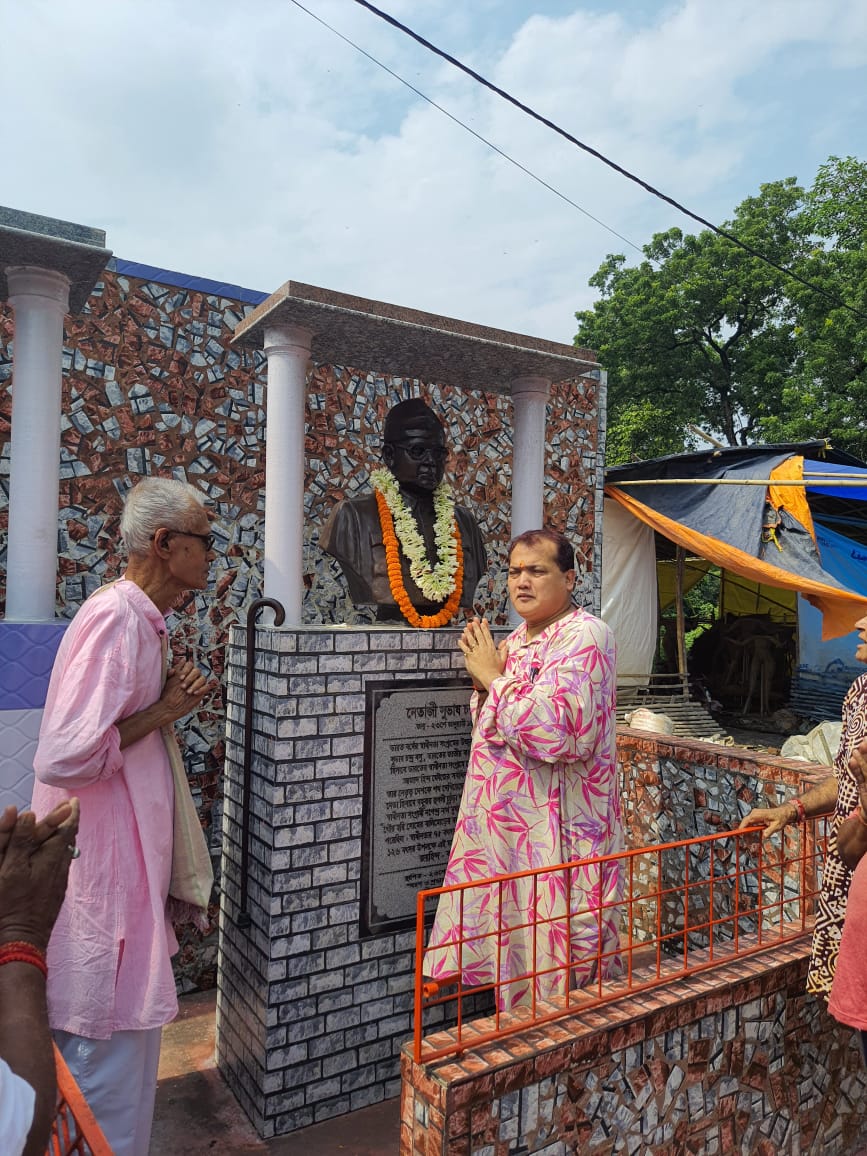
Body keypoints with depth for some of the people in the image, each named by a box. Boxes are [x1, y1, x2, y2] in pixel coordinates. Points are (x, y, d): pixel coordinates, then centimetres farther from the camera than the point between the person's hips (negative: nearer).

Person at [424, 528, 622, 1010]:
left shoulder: (584, 635, -14)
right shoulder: (516, 640, 11)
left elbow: (556, 731, -26)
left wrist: (494, 679, -15)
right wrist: (483, 679, -1)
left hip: (556, 833, -8)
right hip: (504, 824, 8)